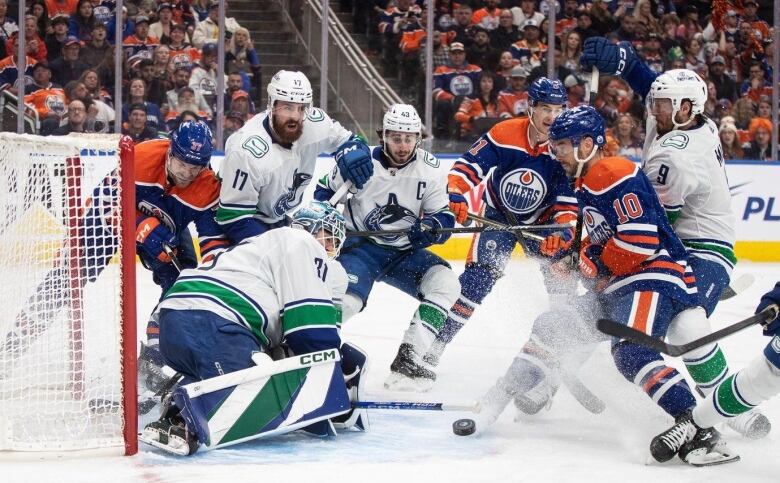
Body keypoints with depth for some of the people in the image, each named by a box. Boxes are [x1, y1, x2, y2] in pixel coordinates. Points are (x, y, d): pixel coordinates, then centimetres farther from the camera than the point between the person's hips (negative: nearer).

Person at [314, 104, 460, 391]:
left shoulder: (430, 170, -4)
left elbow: (444, 216, 1)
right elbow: (325, 194, 7)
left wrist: (432, 227, -22)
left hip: (405, 252, 4)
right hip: (362, 247, -3)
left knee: (445, 281, -22)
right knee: (346, 301, -30)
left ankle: (408, 356, -23)